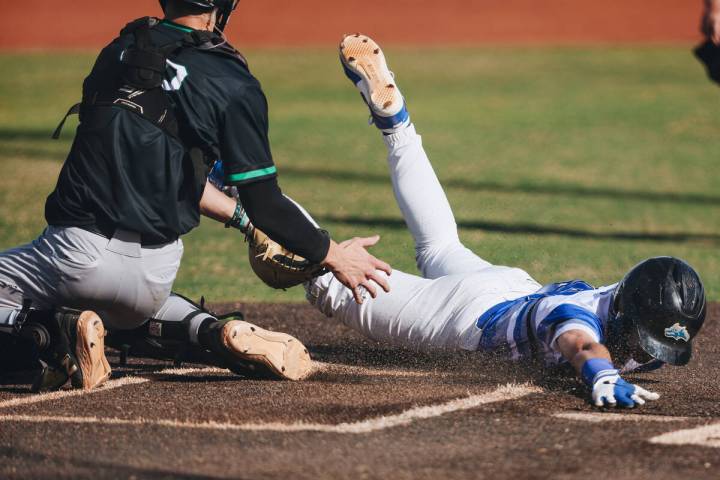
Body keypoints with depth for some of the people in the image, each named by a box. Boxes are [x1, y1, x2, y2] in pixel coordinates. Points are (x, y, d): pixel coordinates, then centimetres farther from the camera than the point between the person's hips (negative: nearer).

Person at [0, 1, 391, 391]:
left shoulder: (120, 51, 8)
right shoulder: (233, 85, -4)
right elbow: (264, 204, -4)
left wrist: (242, 220, 23)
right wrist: (333, 257, 8)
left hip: (79, 251, 0)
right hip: (155, 269, 0)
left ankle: (52, 332, -13)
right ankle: (215, 332, 5)